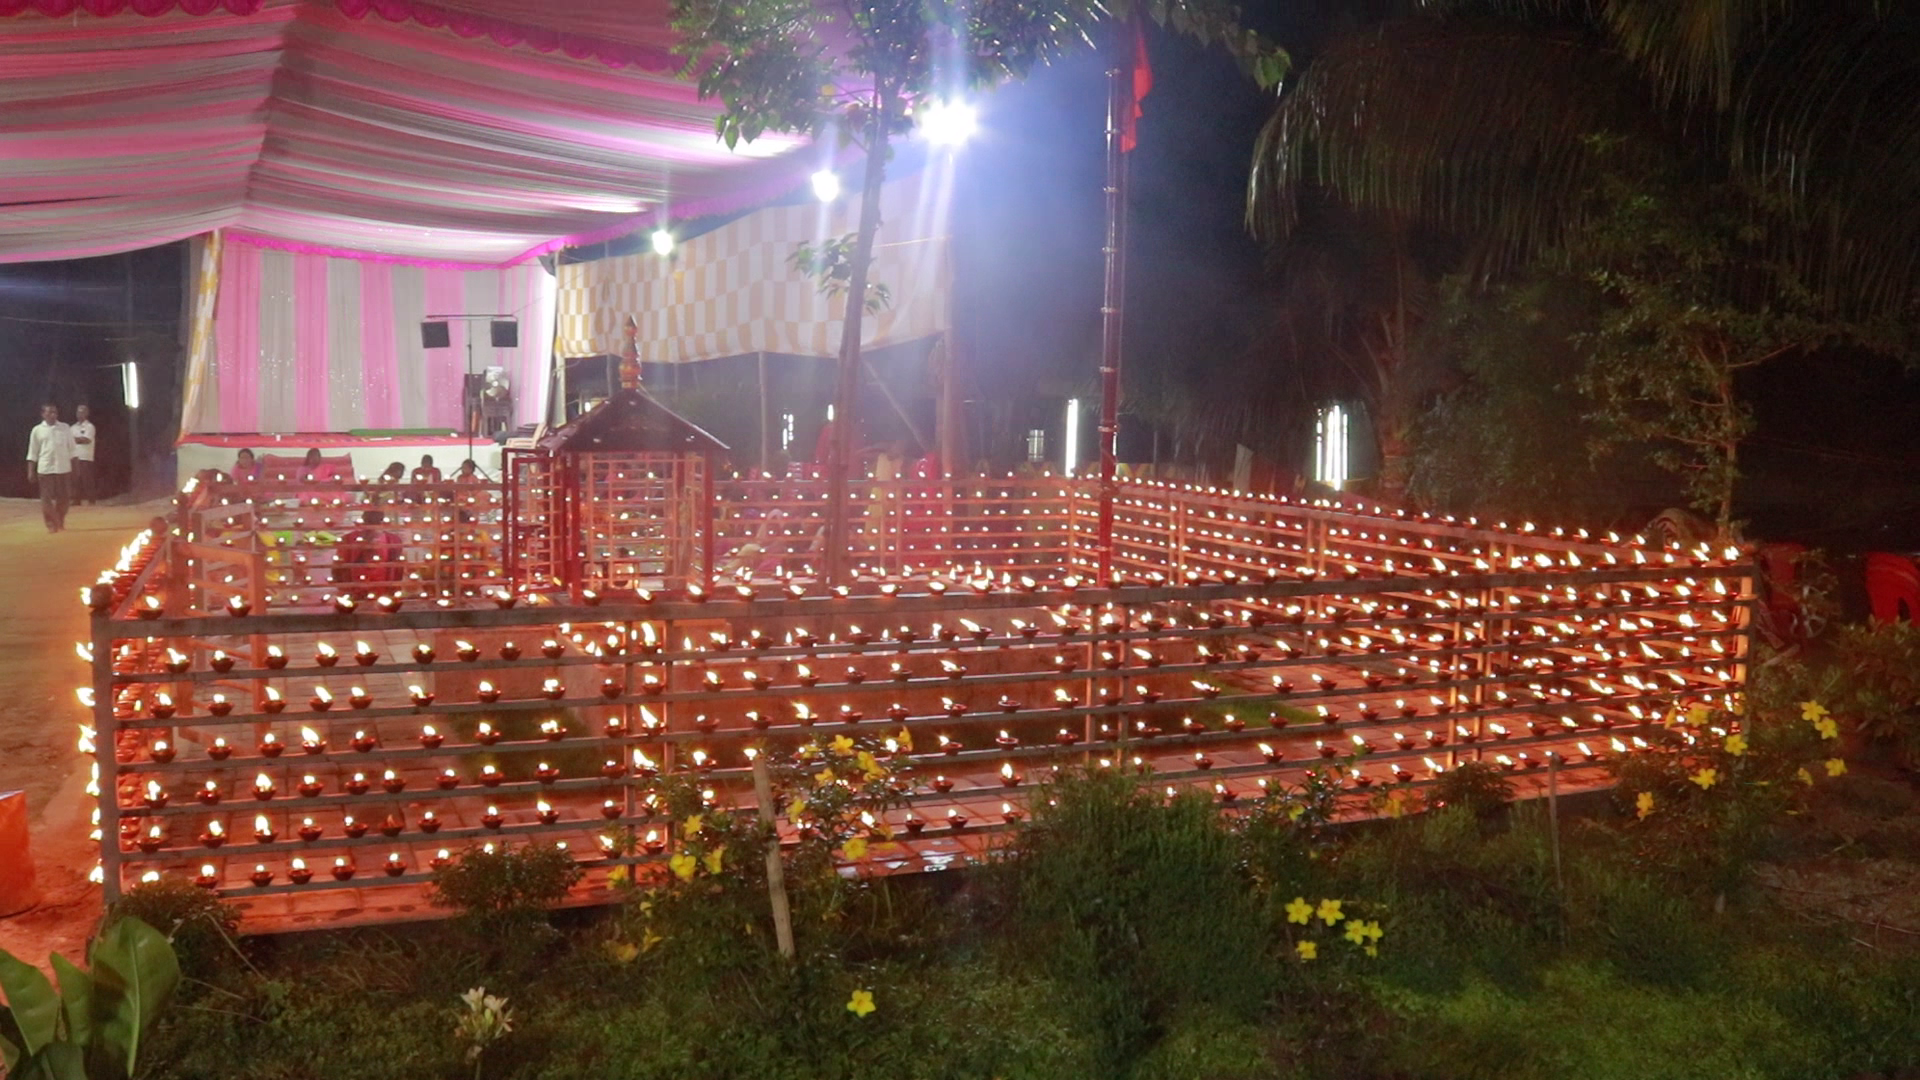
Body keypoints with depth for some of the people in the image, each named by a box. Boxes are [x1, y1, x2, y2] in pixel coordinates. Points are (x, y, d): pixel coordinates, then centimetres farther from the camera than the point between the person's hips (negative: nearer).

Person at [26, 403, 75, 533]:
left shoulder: (65, 428, 5)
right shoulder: (37, 430, 2)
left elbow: (71, 450, 8)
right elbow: (32, 453, 4)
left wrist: (73, 469, 5)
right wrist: (31, 472, -1)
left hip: (63, 468, 1)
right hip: (45, 469, -1)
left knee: (62, 498, 6)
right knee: (46, 498, -1)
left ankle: (60, 522, 22)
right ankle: (51, 525, 6)